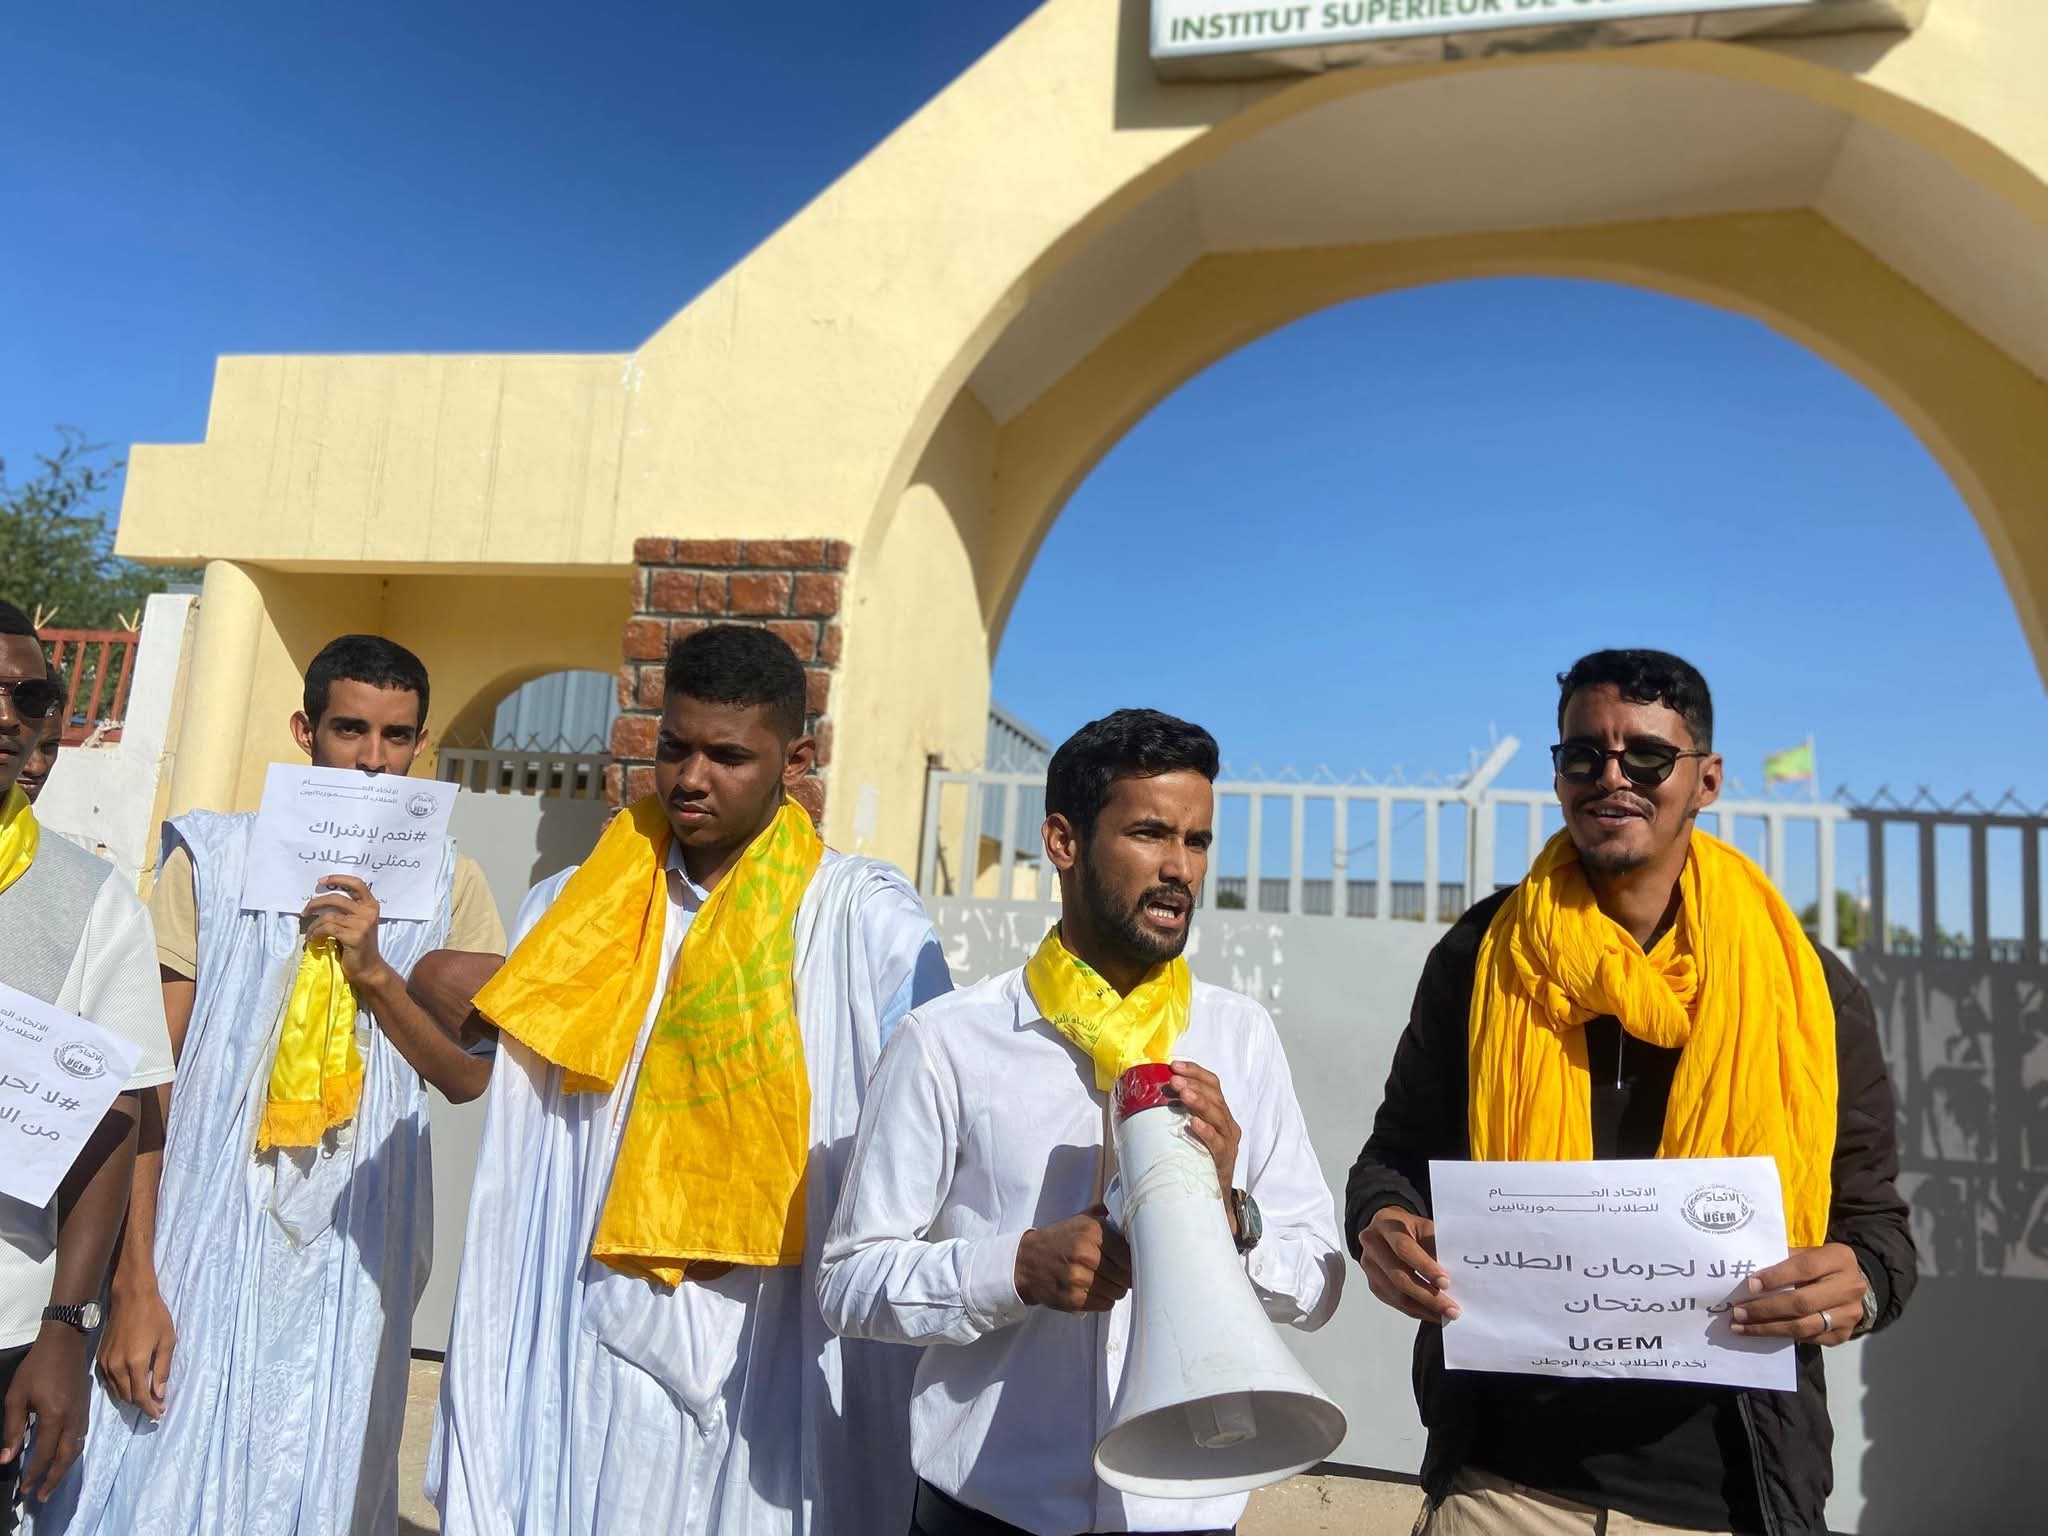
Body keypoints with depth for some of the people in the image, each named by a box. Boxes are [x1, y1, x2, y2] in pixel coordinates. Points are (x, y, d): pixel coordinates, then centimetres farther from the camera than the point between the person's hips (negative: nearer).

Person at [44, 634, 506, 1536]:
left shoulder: (447, 885, 3)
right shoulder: (213, 859, -2)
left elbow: (467, 1076, 0)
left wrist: (372, 969, -14)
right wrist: (134, 1279, -8)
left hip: (352, 1256, 2)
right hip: (206, 1240, -1)